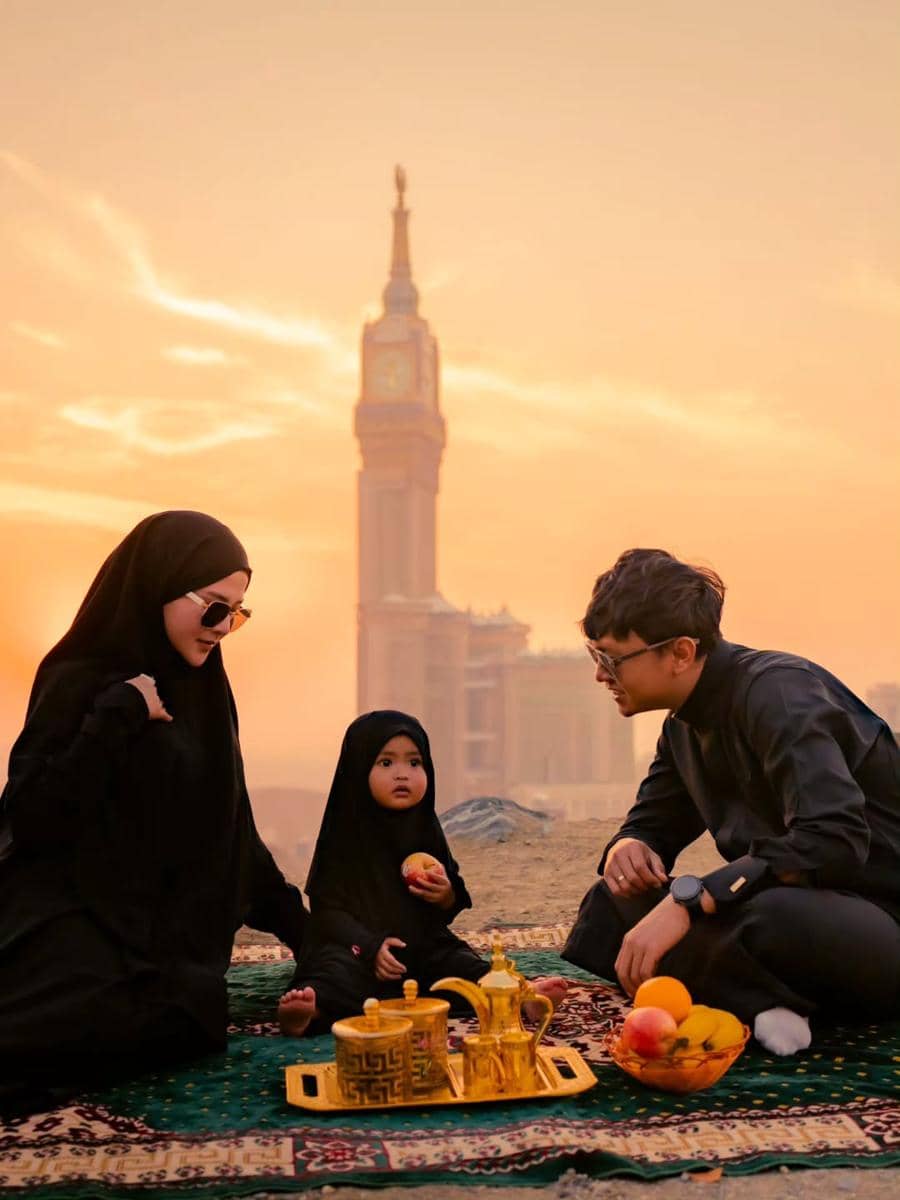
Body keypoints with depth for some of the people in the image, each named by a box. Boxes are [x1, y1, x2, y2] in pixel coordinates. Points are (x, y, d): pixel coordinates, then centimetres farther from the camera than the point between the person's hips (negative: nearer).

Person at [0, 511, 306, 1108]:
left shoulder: (204, 689, 11)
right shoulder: (80, 682, -9)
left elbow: (230, 824, 18)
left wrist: (294, 920, 20)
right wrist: (117, 717, -22)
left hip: (170, 925, 7)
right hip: (73, 918, -7)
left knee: (198, 1026, -23)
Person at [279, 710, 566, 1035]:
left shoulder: (425, 829, 10)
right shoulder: (344, 835, -4)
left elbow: (449, 910, 17)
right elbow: (327, 908, -7)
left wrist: (447, 895, -8)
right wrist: (370, 946, -20)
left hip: (423, 946, 5)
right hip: (358, 945, -5)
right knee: (336, 970, -33)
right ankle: (314, 1004, -62)